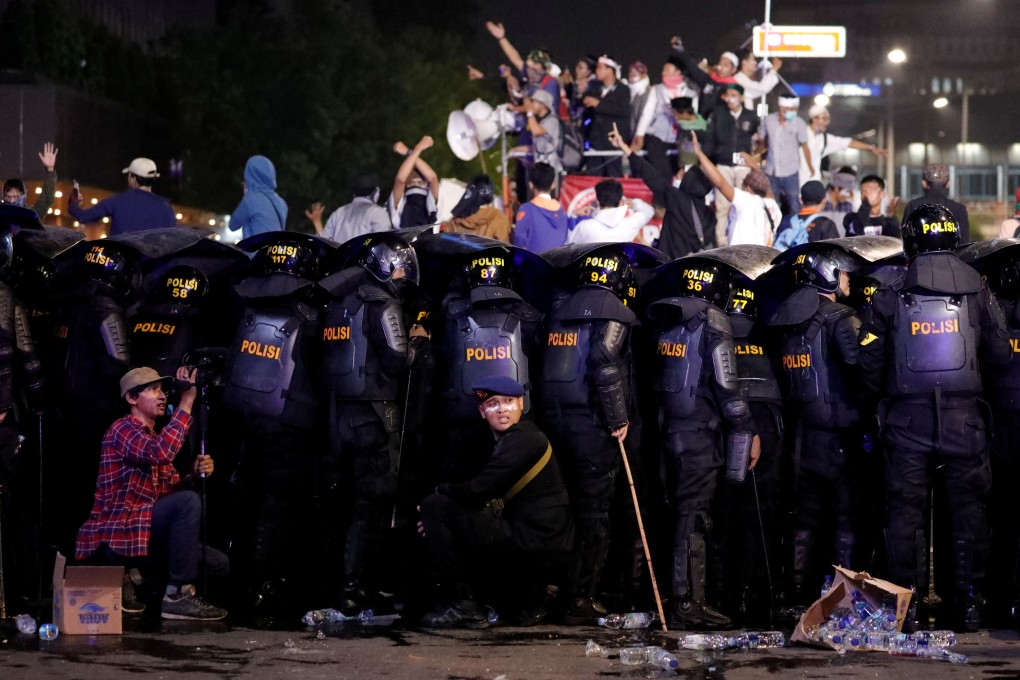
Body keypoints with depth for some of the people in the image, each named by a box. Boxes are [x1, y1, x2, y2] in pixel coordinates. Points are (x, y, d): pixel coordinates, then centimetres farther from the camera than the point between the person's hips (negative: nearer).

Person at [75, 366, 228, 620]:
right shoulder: (122, 429, -9)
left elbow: (172, 490, 14)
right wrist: (186, 404, -25)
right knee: (188, 501, -27)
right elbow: (160, 452, -30)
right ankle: (178, 595, -24)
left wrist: (195, 474, -7)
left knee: (218, 562, 0)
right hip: (114, 539, -9)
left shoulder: (154, 437, 21)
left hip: (144, 533, 9)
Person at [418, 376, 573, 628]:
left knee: (435, 506, -8)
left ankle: (462, 603, -6)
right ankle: (530, 596, 16)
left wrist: (440, 490, 1)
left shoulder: (524, 440, -11)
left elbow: (478, 489, -19)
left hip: (535, 547, -10)